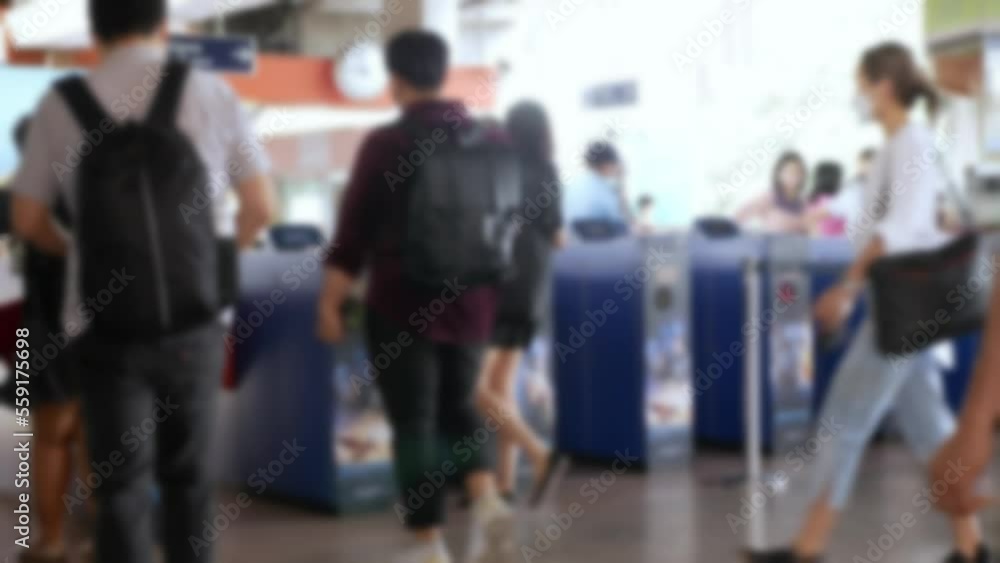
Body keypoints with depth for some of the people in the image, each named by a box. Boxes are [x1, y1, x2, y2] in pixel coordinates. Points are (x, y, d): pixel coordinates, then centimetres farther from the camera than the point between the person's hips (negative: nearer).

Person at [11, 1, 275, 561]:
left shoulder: (61, 104, 0)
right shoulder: (212, 93, -2)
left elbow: (28, 222, 7)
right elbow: (261, 209, 3)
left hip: (107, 329, 0)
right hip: (193, 324, 0)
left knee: (121, 484, 9)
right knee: (188, 475, 16)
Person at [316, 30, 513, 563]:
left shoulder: (384, 143, -9)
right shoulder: (492, 138, 4)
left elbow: (354, 228, -8)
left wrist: (330, 302, -1)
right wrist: (500, 289, 20)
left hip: (403, 304, -4)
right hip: (470, 301, 4)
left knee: (414, 422, 5)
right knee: (459, 409, 20)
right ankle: (487, 501, -2)